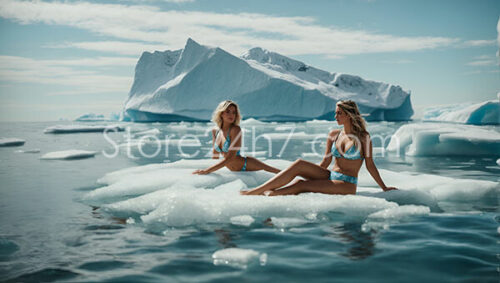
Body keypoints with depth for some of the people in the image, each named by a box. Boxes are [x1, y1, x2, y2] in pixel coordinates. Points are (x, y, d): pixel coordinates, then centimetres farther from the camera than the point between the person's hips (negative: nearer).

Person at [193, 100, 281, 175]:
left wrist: (207, 170, -29)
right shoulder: (216, 131, 0)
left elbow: (230, 158, -26)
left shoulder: (235, 129, -18)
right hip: (235, 171, 6)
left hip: (248, 165, -6)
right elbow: (215, 157, 13)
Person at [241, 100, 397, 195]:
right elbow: (325, 163, 13)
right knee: (299, 164, -23)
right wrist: (308, 172, 8)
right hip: (330, 177, 4)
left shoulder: (363, 137, -5)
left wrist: (384, 188, 3)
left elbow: (370, 165, 1)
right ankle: (255, 191, -27)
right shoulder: (333, 135, 10)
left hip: (347, 185, -4)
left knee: (301, 184, -26)